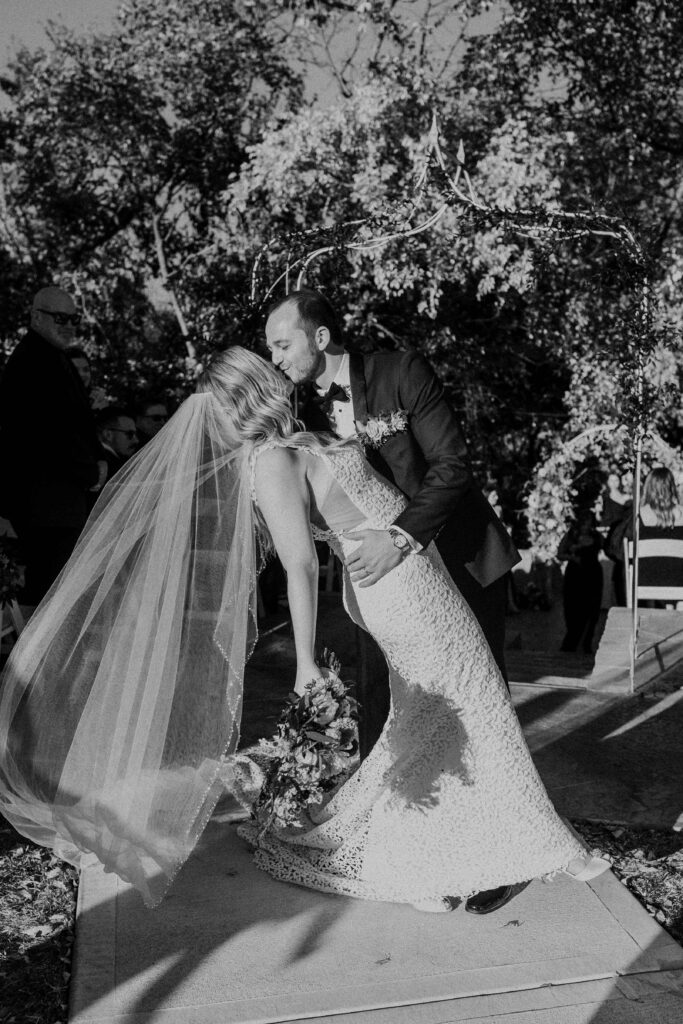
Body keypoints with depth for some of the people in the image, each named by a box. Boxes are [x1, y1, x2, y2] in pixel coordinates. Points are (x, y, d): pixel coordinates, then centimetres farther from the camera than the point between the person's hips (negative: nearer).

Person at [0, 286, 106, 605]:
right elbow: (52, 431, -19)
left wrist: (97, 460, 7)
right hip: (44, 500, -10)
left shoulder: (54, 358, 20)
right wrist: (90, 472, -10)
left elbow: (76, 420, 23)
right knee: (49, 589, -7)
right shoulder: (31, 362, -13)